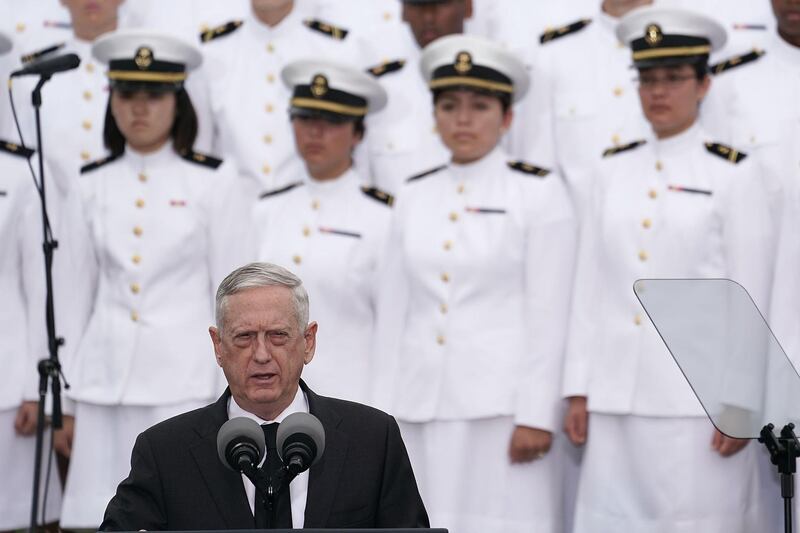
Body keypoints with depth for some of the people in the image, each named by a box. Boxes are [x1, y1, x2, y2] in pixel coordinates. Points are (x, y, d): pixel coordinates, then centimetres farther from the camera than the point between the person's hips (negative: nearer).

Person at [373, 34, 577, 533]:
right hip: (422, 406, 5)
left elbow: (550, 313, -6)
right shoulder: (415, 196, 13)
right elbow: (394, 310, 13)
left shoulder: (540, 192, -1)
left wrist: (536, 416, -12)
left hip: (502, 404, -4)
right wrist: (384, 412, 9)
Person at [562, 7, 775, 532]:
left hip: (699, 395, -4)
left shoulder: (734, 173, 0)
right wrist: (579, 390, 8)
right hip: (617, 394, 4)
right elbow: (589, 288, 12)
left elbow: (750, 299, -3)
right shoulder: (614, 171, 12)